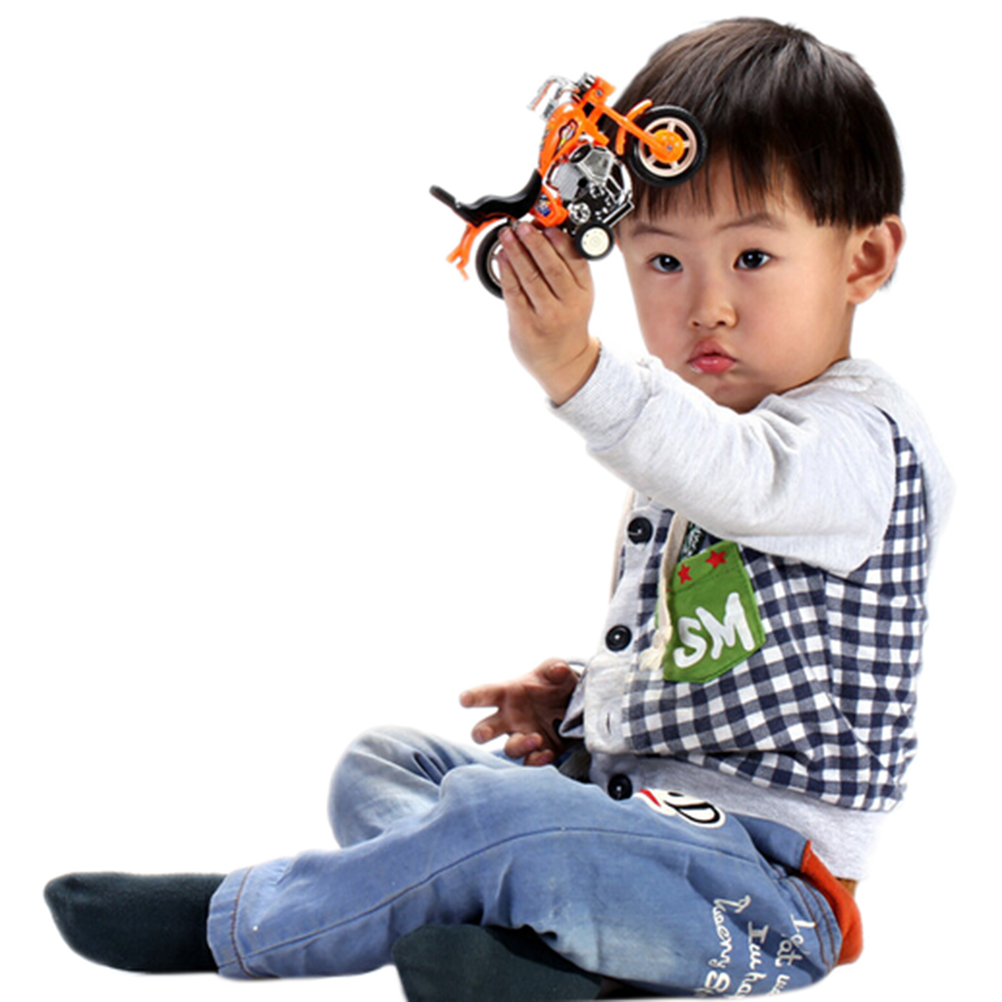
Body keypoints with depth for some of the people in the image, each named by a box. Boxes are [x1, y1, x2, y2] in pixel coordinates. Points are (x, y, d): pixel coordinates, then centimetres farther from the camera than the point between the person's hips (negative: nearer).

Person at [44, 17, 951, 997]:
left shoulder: (863, 440, -13)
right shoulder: (691, 440, 17)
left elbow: (736, 479, -36)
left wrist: (577, 367, -50)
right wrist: (581, 694, 9)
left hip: (765, 886, -10)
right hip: (629, 782, 10)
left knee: (499, 815, -31)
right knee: (378, 763, 10)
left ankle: (229, 922, -13)